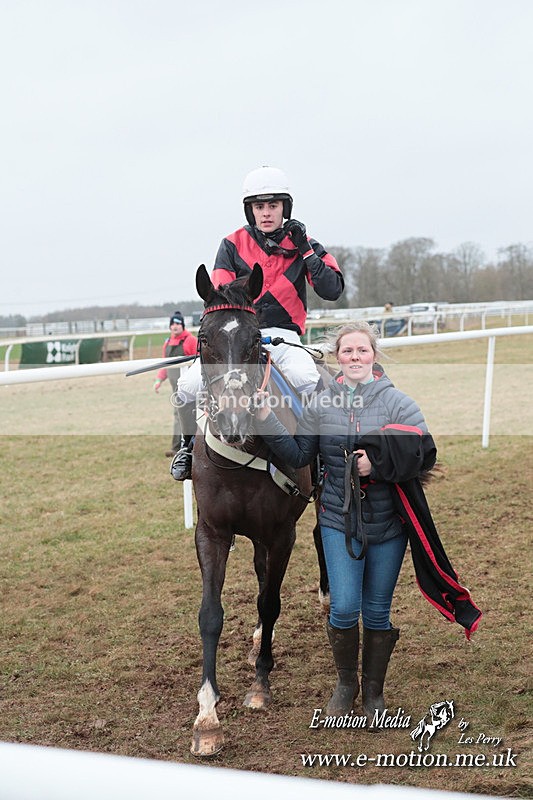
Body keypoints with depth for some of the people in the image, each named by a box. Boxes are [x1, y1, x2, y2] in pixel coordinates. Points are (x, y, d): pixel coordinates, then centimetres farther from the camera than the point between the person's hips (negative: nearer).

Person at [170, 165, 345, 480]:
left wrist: (305, 250, -10)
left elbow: (333, 290, -4)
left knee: (306, 378, -35)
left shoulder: (303, 244, 5)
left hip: (283, 336, -1)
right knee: (189, 385, -21)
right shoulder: (233, 245, 4)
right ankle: (191, 444, 9)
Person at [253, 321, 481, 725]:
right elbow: (298, 454, 2)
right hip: (339, 522, 1)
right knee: (344, 608, -5)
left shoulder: (397, 401, -5)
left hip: (388, 524, -1)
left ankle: (374, 692, 30)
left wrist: (378, 462, -22)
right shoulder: (321, 405, 1)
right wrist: (267, 420, -9)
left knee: (377, 613, 9)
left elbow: (425, 452, -11)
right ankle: (346, 683, 23)